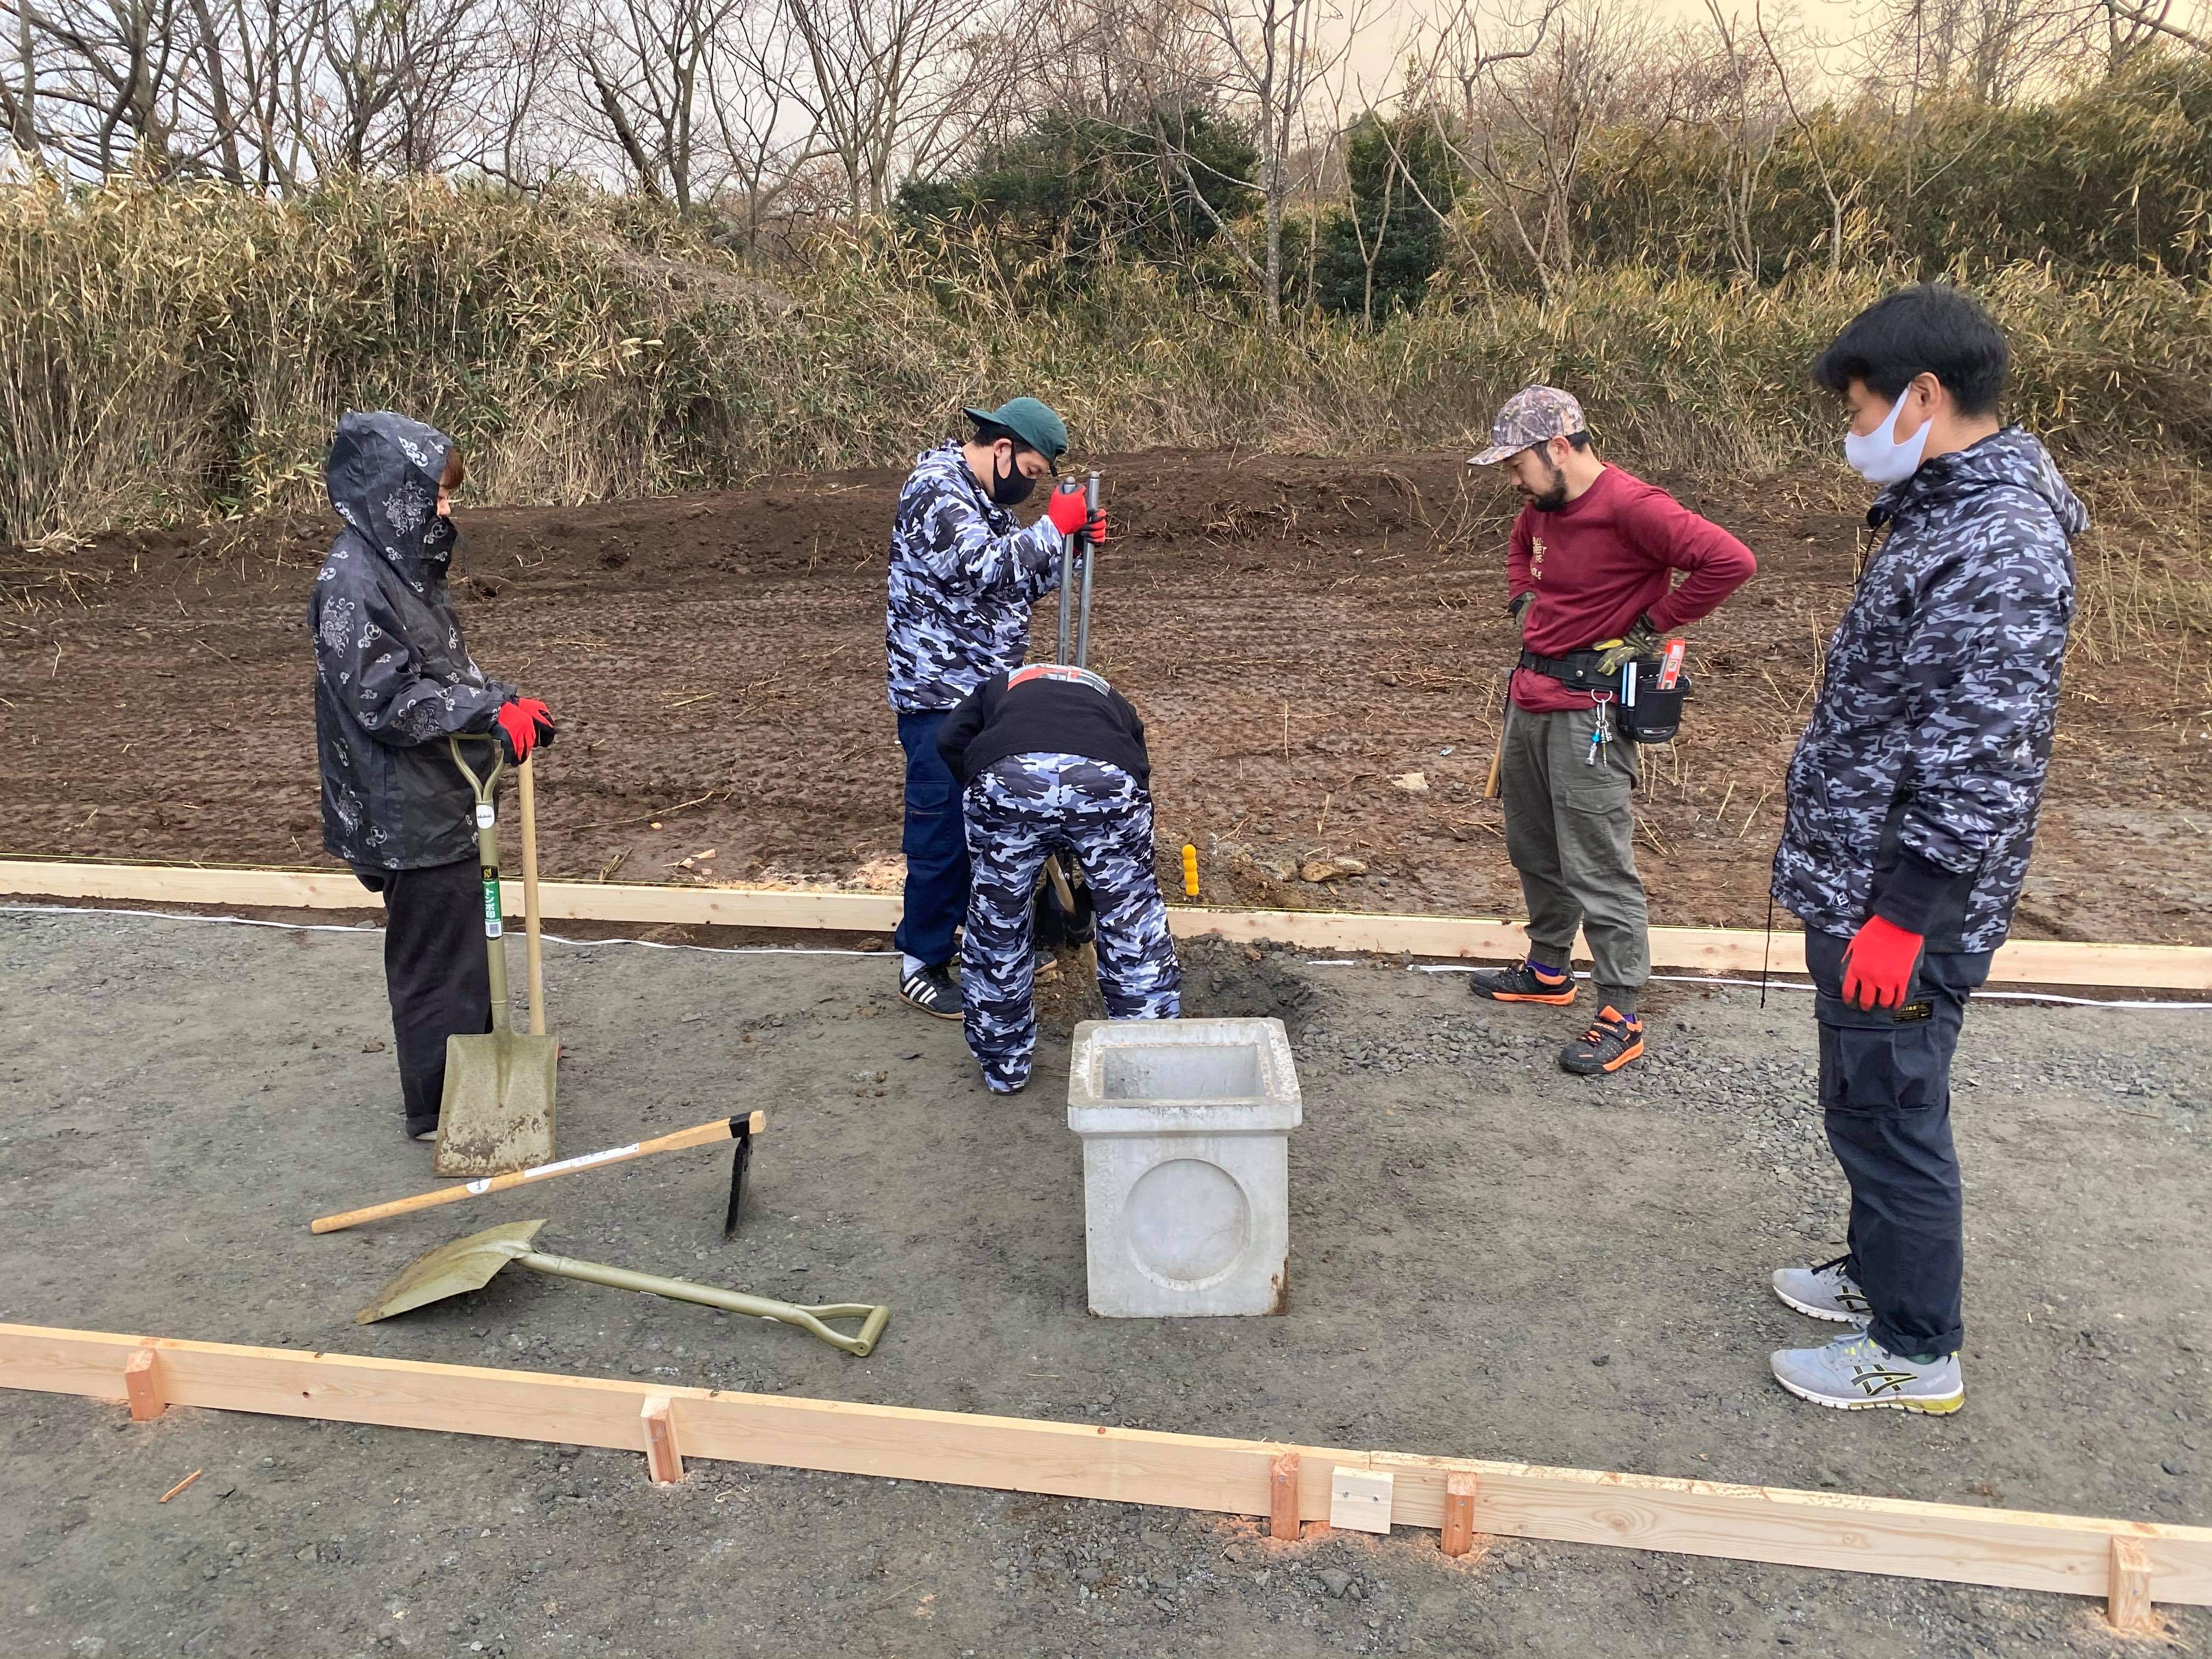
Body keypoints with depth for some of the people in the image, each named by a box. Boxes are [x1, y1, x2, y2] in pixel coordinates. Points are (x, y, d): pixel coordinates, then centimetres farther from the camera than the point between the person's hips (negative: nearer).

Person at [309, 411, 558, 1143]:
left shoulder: (405, 567, 10)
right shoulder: (352, 584, -20)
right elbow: (383, 700, -24)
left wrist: (505, 706, 3)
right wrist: (489, 709, -25)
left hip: (442, 799, 10)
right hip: (408, 814, -10)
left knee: (464, 942, 20)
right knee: (436, 958, 2)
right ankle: (438, 1108, 17)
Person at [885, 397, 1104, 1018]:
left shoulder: (987, 499, 15)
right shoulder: (935, 490, -15)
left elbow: (1020, 585, 18)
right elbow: (985, 567, -29)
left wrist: (1072, 543, 3)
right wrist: (1053, 528, -19)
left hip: (988, 691, 9)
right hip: (939, 695, -9)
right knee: (941, 831, -3)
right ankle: (922, 963, 10)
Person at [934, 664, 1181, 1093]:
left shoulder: (999, 687, 38)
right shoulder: (1114, 702, 42)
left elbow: (950, 739, 18)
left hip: (1006, 779, 0)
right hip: (1108, 780, 1)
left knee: (997, 920, 21)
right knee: (1134, 922, 20)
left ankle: (1003, 1065, 35)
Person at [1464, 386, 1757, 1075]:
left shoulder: (1630, 507, -19)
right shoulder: (1544, 505, 8)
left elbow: (1730, 561, -26)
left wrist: (1649, 629, -17)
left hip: (1586, 711, -9)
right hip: (1529, 694, 9)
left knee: (1597, 868, -5)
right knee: (1533, 849, 20)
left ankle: (1620, 1020, 5)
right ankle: (1548, 971, 38)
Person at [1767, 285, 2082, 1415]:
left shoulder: (2001, 552, -22)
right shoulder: (1941, 516, 11)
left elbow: (1981, 763, -25)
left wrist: (1902, 916, -22)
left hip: (1901, 907, -10)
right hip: (1856, 882, 10)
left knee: (1887, 1112, 3)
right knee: (1867, 1105, 21)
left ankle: (1917, 1351, 19)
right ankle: (1879, 1272, 39)